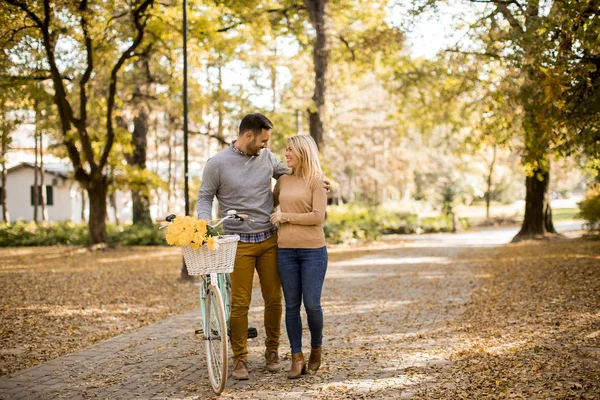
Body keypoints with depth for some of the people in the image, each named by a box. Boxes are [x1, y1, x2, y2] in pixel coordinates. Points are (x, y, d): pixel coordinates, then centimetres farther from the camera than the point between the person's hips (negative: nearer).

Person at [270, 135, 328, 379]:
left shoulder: (317, 181, -3)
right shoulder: (283, 180, 11)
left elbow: (317, 216, -12)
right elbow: (270, 204, 26)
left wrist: (286, 217, -9)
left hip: (313, 250, -4)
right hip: (285, 250, 4)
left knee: (312, 304, -5)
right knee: (291, 305, 4)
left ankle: (316, 348, 21)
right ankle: (297, 359, 10)